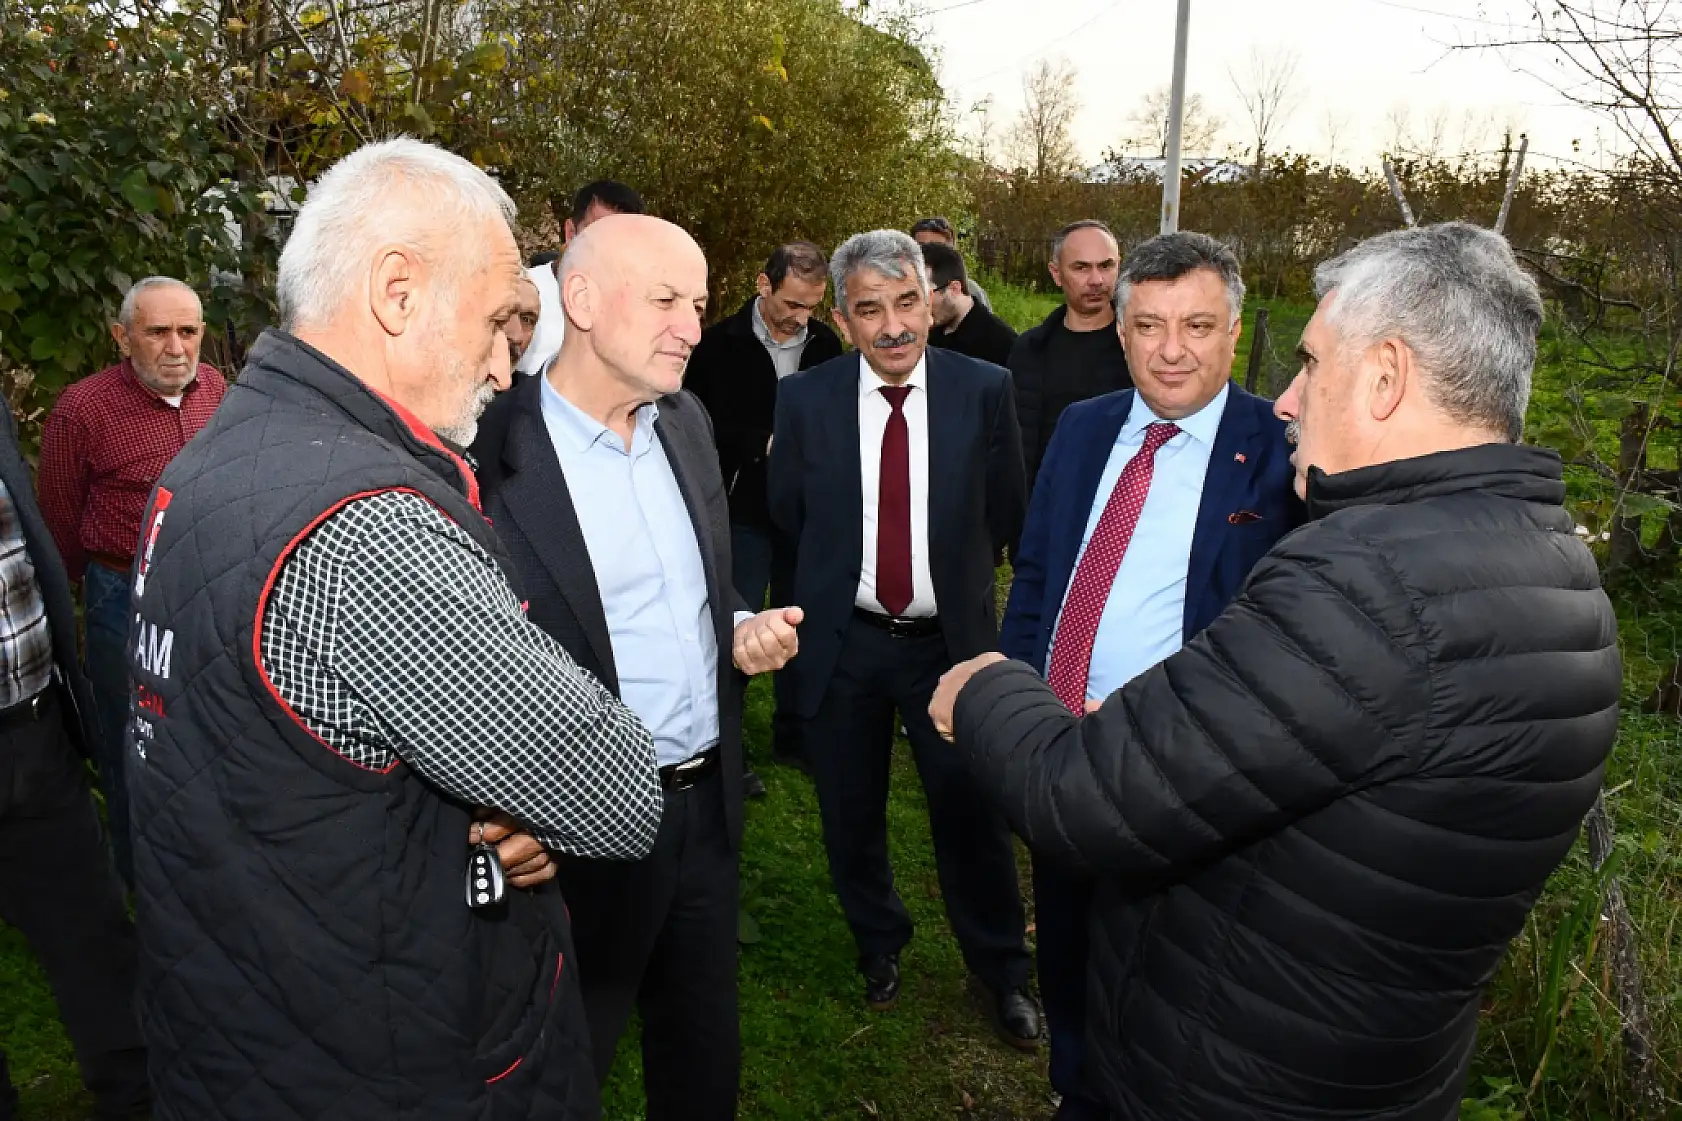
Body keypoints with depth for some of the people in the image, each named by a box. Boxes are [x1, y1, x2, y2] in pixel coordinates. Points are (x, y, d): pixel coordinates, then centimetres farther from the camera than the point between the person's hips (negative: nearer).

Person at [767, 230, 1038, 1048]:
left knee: (972, 815, 9)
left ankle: (1000, 971, 34)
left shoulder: (984, 390, -9)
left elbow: (1006, 517, -1)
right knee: (851, 814, 17)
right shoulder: (805, 399, -7)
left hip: (952, 641, -1)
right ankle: (878, 943, 45)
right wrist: (843, 569, 8)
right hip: (841, 642, 2)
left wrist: (949, 570, 6)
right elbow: (787, 514, 5)